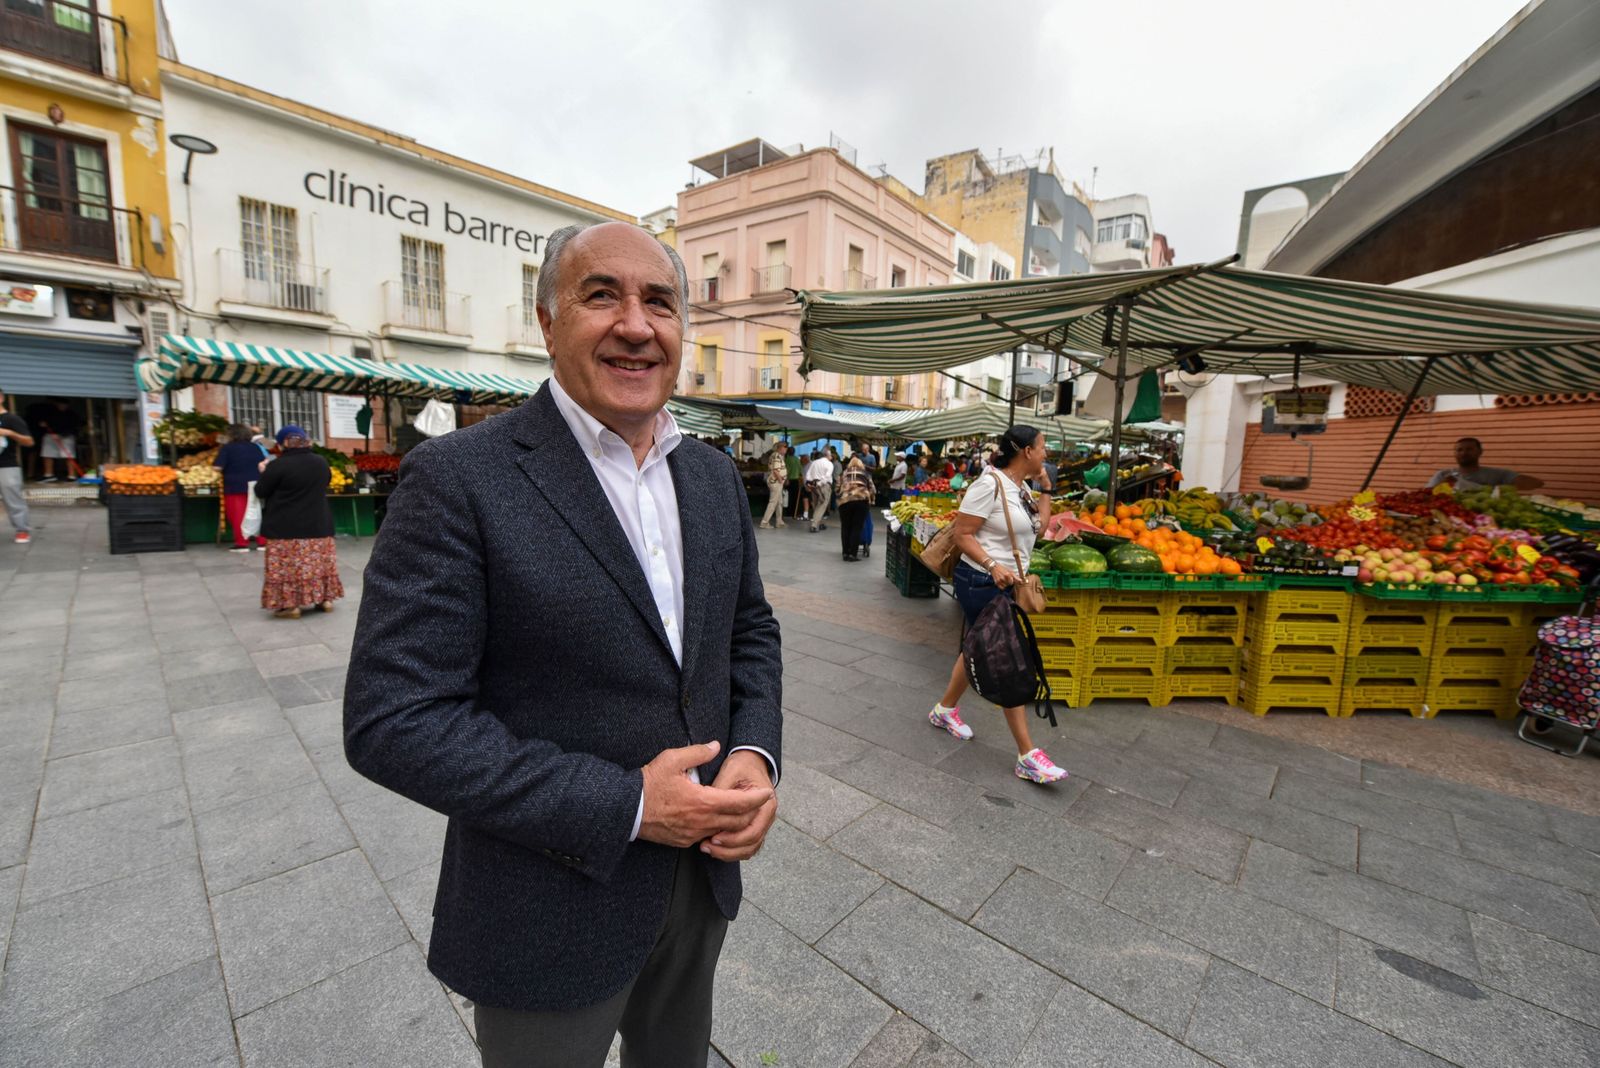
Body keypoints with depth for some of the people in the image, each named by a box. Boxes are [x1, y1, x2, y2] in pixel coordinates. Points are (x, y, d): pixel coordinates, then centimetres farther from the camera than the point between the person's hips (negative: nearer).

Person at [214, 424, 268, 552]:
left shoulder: (227, 448, -6)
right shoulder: (255, 447, 6)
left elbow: (217, 467, -11)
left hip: (235, 486, -4)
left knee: (238, 516, 2)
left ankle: (242, 544, 3)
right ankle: (262, 542, 9)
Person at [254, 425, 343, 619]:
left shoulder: (279, 465, -15)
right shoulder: (322, 463, 2)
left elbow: (260, 492, -6)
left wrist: (264, 473, 10)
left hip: (286, 529, -5)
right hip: (318, 525, 5)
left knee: (288, 566, 2)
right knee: (319, 562, 12)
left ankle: (290, 605, 3)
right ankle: (325, 599, 16)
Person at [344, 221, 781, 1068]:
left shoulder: (714, 474, 0)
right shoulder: (459, 478, -18)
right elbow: (393, 720, -20)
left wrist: (755, 754, -11)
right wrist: (625, 805, -22)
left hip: (702, 869, 6)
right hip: (550, 912, -5)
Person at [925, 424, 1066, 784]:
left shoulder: (1020, 488, 10)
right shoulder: (990, 484, -18)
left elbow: (1038, 525, 21)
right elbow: (962, 535, -19)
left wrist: (1046, 489, 14)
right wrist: (993, 566, -31)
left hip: (1006, 583, 10)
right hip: (981, 583, -10)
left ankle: (945, 710, 39)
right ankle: (1028, 756, 2)